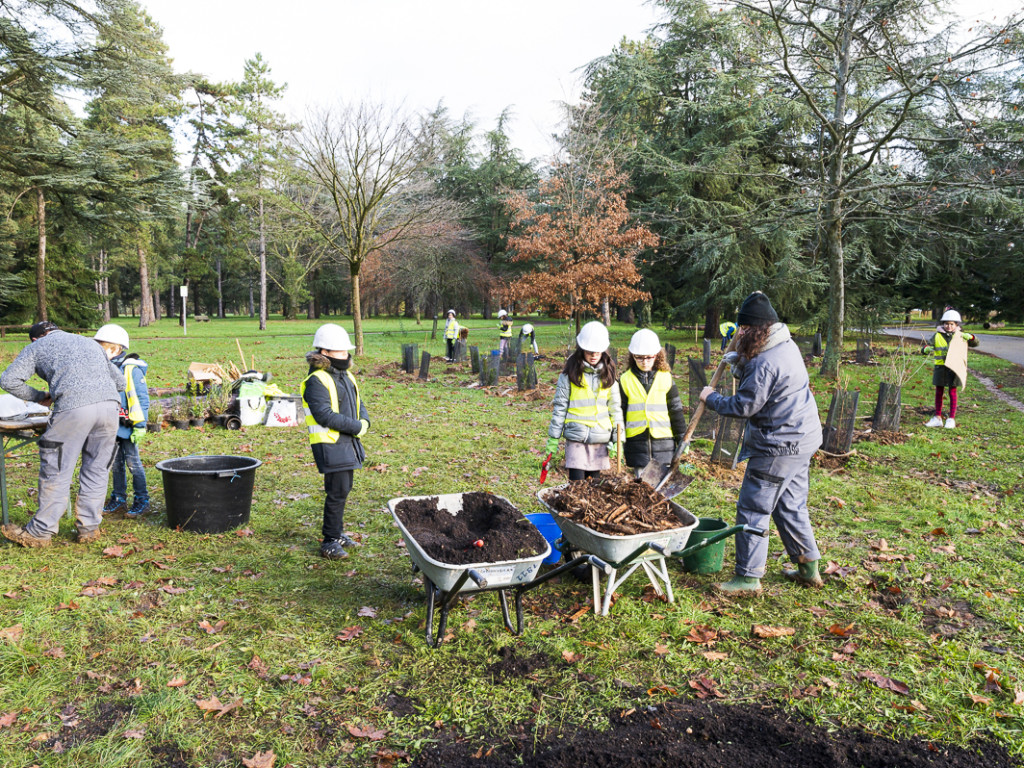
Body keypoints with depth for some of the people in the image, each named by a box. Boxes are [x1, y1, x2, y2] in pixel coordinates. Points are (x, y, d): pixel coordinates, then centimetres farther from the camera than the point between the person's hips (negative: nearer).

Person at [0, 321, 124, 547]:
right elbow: (120, 381, 32)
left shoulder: (37, 346, 22)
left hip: (73, 408, -4)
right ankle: (88, 528, 19)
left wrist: (39, 397, 24)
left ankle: (40, 532, 15)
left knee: (56, 472, 5)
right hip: (109, 404, 4)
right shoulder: (89, 342, 33)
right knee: (96, 469, 13)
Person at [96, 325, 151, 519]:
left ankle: (141, 500, 8)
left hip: (127, 427, -7)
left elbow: (142, 399, -15)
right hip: (111, 426, 7)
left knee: (133, 462, -1)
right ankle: (118, 500, 24)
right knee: (116, 463, 14)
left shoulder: (131, 370, -14)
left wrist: (140, 425, -17)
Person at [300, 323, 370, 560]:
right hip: (329, 443, -9)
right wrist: (355, 427, -17)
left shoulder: (345, 375, 14)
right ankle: (330, 541, 5)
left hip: (348, 441, 9)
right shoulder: (317, 381, -15)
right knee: (337, 491, -7)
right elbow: (324, 415, -22)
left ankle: (338, 533, 30)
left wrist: (364, 421, -3)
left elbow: (358, 403, 18)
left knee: (343, 489, 16)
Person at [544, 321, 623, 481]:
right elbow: (559, 406, 0)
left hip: (601, 439, 3)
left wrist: (617, 438, 5)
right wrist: (553, 438, 0)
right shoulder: (570, 373, -3)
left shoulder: (608, 374, 7)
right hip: (576, 439, -3)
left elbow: (615, 407, 10)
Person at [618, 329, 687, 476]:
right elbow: (619, 413, 6)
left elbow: (676, 409, 10)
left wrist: (682, 437, 10)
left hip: (663, 440, 1)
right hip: (636, 441, -1)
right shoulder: (625, 380, 3)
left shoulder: (666, 378, 5)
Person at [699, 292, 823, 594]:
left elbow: (744, 406, -18)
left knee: (753, 509, 0)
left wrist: (711, 398, -4)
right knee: (790, 507, 19)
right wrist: (739, 362, 3)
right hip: (801, 441, 10)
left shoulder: (765, 363, -22)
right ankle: (808, 568, 28)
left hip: (778, 447, -10)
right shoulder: (788, 346, 9)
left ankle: (748, 577, 8)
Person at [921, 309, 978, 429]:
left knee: (952, 392, 4)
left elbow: (975, 343, 10)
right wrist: (926, 349, -23)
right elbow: (924, 348, 0)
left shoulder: (960, 336, 5)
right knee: (939, 392, 7)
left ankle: (951, 419, 11)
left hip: (954, 368, -1)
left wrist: (970, 337, -11)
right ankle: (938, 418, 16)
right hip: (940, 367, 1)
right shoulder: (937, 336, 4)